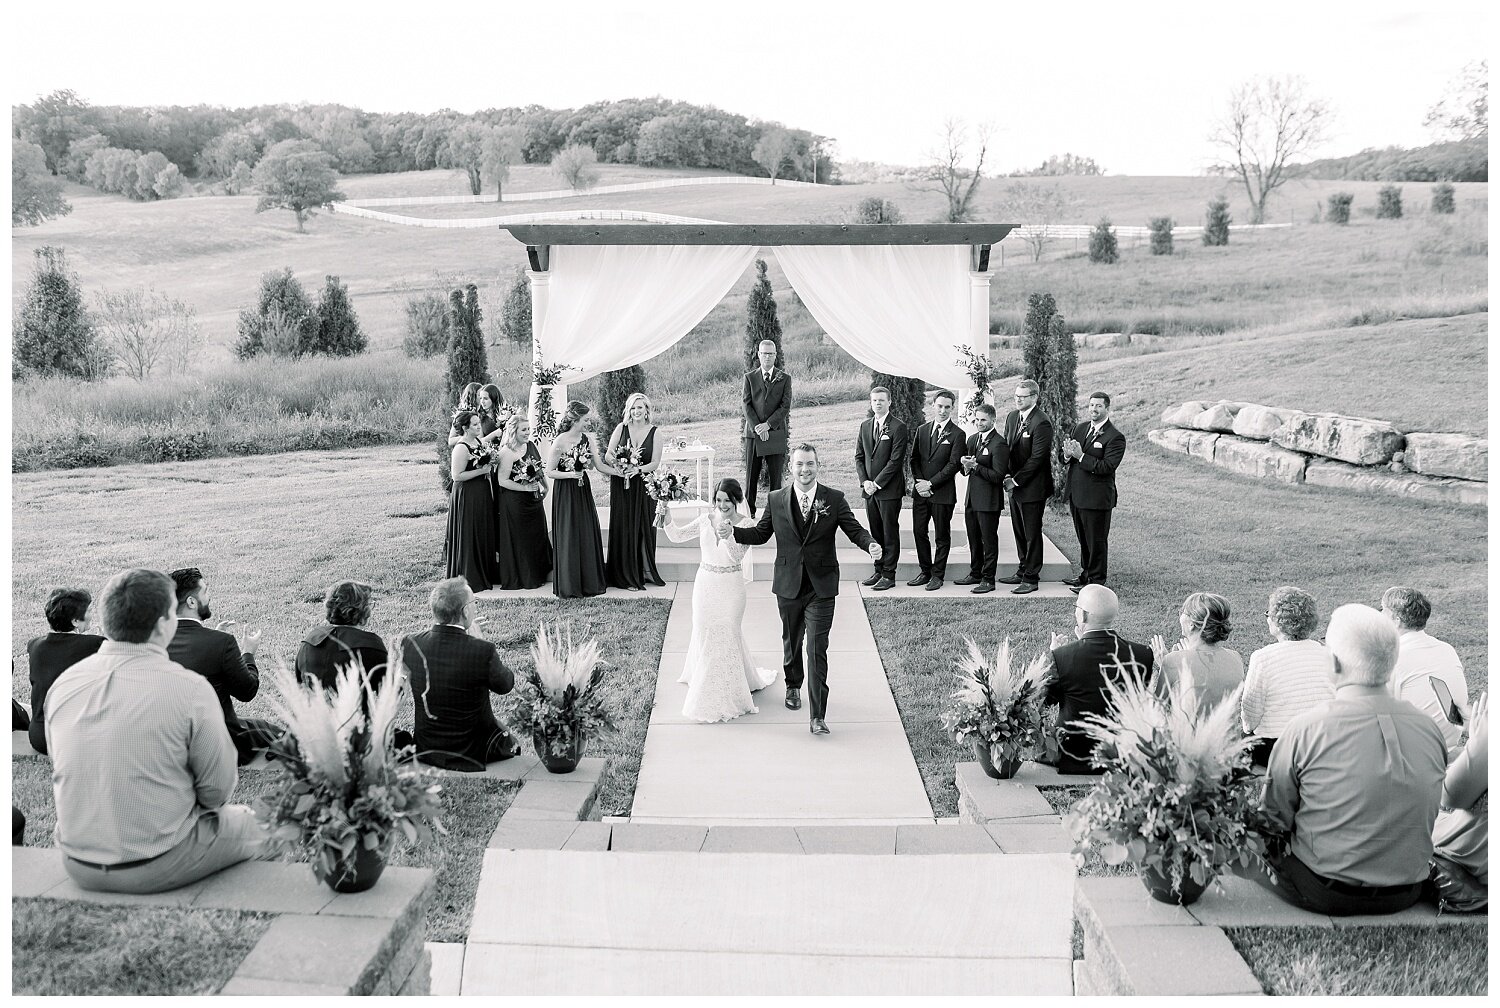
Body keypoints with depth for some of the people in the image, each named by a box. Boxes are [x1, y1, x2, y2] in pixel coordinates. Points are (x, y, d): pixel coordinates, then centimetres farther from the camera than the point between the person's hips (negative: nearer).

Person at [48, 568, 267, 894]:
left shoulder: (63, 683, -3)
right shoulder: (189, 688, -19)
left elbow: (62, 772, 9)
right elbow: (218, 789, -12)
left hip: (78, 867, 6)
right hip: (156, 869, -6)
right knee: (248, 825, 21)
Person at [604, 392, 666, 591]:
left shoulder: (654, 433, -1)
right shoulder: (621, 428, 1)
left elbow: (655, 463, -6)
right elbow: (608, 455, 1)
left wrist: (637, 469, -23)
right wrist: (619, 467, -19)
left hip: (644, 486, 0)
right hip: (621, 487, 0)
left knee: (644, 527, 3)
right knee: (624, 528, 1)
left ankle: (645, 572, 15)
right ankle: (627, 576, 7)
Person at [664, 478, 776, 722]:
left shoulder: (746, 524, -9)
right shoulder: (705, 521, 1)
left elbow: (737, 555, -19)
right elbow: (676, 536, 1)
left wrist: (728, 535, -35)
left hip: (730, 588, -3)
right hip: (705, 584, 4)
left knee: (727, 637, 2)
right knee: (704, 635, 12)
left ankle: (730, 695, 18)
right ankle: (706, 690, 32)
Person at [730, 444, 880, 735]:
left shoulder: (834, 499, -2)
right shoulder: (776, 500, 1)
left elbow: (855, 530, -1)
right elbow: (760, 533, 8)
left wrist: (870, 545, -22)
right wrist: (733, 532, -9)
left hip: (821, 588, -2)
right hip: (788, 586, 2)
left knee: (817, 649, -7)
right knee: (791, 641, 20)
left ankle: (817, 716, -4)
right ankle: (793, 686, 48)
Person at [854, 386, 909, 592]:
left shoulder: (898, 428, -7)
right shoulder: (865, 426, 13)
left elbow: (896, 460, -12)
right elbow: (859, 456, 12)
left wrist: (877, 483, -14)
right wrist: (865, 481, -2)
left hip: (889, 489, -6)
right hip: (869, 488, 6)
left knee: (890, 532, -1)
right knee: (875, 532, 11)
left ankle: (889, 575, 4)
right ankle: (878, 571, 19)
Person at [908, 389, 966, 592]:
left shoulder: (957, 434, -5)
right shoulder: (922, 430, 11)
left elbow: (953, 465, -11)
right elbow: (914, 459, 11)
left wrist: (931, 483, -13)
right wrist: (919, 482, -4)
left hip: (943, 492, -5)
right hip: (920, 491, 5)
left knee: (942, 536, 4)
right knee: (919, 532, 8)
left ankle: (938, 575, 14)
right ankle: (925, 571, 21)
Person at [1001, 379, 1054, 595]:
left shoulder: (1041, 423, -16)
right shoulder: (1012, 418, 10)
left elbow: (1037, 458, -18)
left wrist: (1016, 480, -15)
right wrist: (1007, 476, -2)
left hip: (1032, 487, -8)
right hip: (1015, 485, 8)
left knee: (1032, 534, 0)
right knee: (1019, 532, 16)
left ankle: (1031, 578, 8)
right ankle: (1023, 571, 28)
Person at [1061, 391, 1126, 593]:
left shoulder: (1115, 437, -11)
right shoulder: (1080, 429, 11)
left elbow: (1107, 466, -20)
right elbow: (1067, 458, 14)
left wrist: (1081, 456, -23)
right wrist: (1068, 454, -10)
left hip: (1097, 498, -7)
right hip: (1076, 495, 7)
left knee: (1097, 542, 2)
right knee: (1083, 539, 19)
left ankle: (1097, 580, 13)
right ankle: (1085, 574, 33)